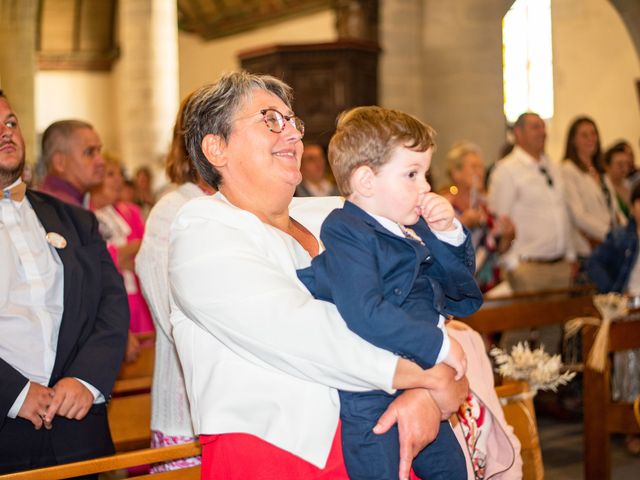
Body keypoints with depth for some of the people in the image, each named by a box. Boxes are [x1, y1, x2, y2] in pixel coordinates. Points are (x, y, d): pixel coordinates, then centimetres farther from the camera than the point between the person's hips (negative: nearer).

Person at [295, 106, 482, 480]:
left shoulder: (414, 230, 12)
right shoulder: (347, 235, -17)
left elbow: (459, 282, 19)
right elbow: (366, 314, -29)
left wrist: (448, 232, 1)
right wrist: (439, 345, -23)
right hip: (367, 399, -9)